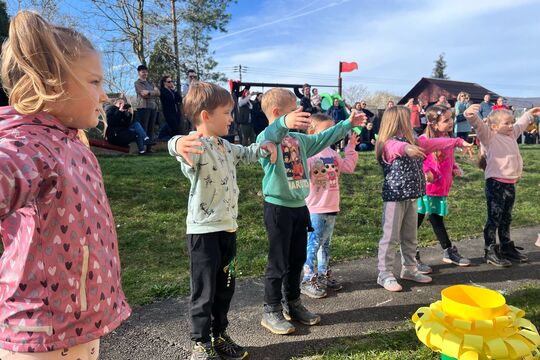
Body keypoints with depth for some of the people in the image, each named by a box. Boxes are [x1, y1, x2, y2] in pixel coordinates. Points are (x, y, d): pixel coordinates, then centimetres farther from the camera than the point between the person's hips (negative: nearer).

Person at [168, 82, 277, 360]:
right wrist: (179, 144, -66)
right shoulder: (196, 147, -19)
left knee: (225, 287, 19)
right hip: (203, 230, -8)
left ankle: (220, 336, 36)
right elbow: (182, 152, -44)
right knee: (204, 292, 5)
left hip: (228, 227, 9)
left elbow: (245, 154, 31)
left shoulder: (226, 147, 10)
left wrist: (263, 148, 13)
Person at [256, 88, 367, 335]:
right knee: (278, 263, 1)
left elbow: (323, 138, 25)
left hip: (299, 207, 8)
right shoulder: (267, 138, -13)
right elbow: (270, 135, -38)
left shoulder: (299, 139, 12)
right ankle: (271, 311, 17)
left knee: (297, 260, 16)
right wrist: (284, 123, -59)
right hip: (278, 207, -8)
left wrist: (348, 124, 29)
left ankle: (293, 305, 33)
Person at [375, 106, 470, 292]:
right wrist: (406, 148, -62)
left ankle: (409, 269, 31)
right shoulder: (389, 144, -17)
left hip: (412, 196, 8)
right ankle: (385, 274, 7)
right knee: (390, 237, -2)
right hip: (394, 197, -8)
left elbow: (435, 143, 21)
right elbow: (397, 147, -40)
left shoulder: (414, 141, 12)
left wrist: (458, 142, 24)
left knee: (410, 236, 17)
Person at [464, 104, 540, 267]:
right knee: (494, 218, -3)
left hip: (510, 183, 8)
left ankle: (507, 247, 30)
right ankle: (490, 252, 6)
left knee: (506, 218, 18)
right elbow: (479, 125, -28)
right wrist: (471, 116, -47)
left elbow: (520, 124, 37)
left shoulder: (511, 135, 16)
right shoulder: (489, 136, -9)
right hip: (495, 183, -8)